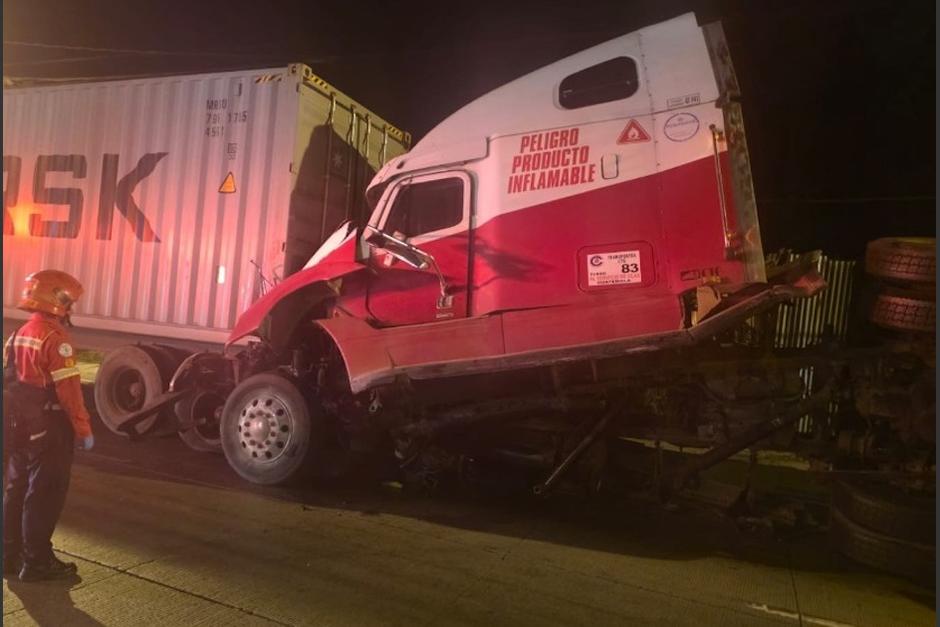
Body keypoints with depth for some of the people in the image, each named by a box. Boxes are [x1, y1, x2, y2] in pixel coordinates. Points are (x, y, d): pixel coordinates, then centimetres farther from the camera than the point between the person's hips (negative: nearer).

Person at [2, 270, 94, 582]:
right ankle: (37, 562, 9)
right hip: (49, 428, -9)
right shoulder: (55, 338, -19)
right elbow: (69, 390, -22)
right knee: (45, 495, 0)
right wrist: (84, 428, -15)